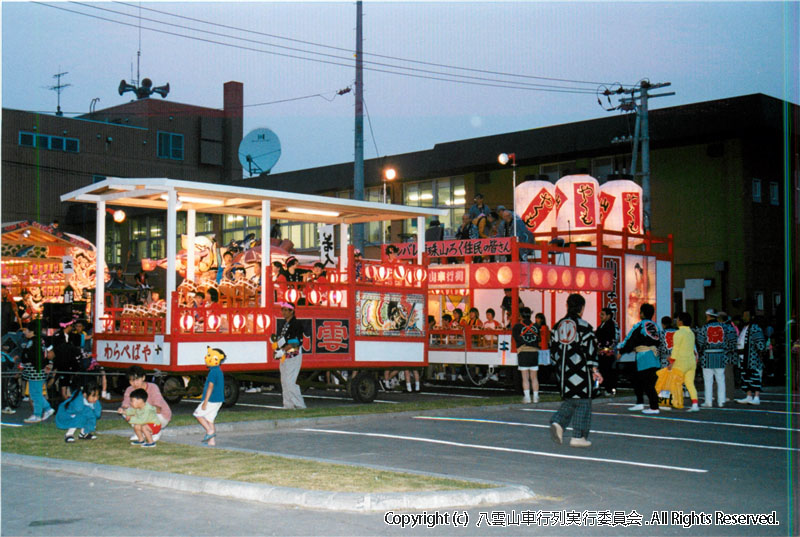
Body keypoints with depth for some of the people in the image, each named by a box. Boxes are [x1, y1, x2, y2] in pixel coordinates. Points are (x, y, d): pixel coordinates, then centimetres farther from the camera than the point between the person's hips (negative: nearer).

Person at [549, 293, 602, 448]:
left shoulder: (558, 325, 8)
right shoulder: (584, 326, -10)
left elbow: (553, 348, 13)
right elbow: (590, 349, -12)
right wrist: (594, 370, -7)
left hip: (563, 370, 6)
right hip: (581, 371, -6)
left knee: (569, 400, 18)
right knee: (582, 402, 4)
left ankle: (557, 423, -5)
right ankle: (578, 437, 5)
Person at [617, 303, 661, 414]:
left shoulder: (639, 326, -9)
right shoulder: (655, 326, 13)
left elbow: (630, 341, -6)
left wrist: (620, 351, 8)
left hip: (644, 358, -8)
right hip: (654, 357, 8)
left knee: (648, 384, -6)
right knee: (638, 380, 19)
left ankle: (654, 408, -6)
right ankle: (639, 403, 22)